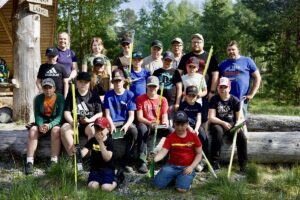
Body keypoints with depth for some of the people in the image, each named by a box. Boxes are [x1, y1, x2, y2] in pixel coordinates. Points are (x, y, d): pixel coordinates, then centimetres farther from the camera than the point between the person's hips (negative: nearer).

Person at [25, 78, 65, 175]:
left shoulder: (60, 98, -10)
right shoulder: (38, 98, 0)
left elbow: (60, 116, -17)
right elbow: (37, 115, -5)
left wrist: (50, 125, -33)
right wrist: (40, 125, -26)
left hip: (55, 123, -3)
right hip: (41, 122, 3)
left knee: (56, 130, -35)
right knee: (33, 130, -27)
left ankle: (54, 161, -33)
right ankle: (29, 162, -28)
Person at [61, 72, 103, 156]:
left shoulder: (94, 96, 10)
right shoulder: (71, 94, 13)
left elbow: (100, 113, 6)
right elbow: (67, 112, 7)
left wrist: (90, 120, -14)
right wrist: (72, 121, -14)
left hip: (89, 124, -1)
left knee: (93, 129, -35)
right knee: (64, 128, -30)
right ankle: (72, 155, -26)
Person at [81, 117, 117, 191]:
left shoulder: (109, 141, -9)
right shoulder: (92, 140, 0)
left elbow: (107, 158, -22)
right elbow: (82, 153, -12)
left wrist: (100, 142, -27)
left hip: (107, 169, -3)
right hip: (95, 169, 3)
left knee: (106, 188, -24)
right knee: (92, 186, -23)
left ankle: (114, 182, 10)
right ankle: (100, 180, 11)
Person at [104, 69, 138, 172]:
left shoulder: (130, 94, 2)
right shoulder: (108, 95, 5)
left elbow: (131, 115, -2)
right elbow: (107, 115, 2)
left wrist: (126, 125, -22)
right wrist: (111, 125, -18)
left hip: (126, 122, 0)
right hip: (113, 122, 1)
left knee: (134, 130, -34)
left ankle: (126, 161, -17)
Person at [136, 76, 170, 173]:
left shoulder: (163, 100, 10)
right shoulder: (140, 98, 4)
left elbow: (164, 116, 1)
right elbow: (139, 117, -5)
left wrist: (165, 122, -25)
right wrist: (149, 123, -25)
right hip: (145, 124, -2)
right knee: (142, 130, -38)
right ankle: (142, 161, -40)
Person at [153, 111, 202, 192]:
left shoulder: (193, 136, -4)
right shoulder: (170, 137, -3)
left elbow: (199, 153, 1)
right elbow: (163, 151, -12)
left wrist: (192, 166, -13)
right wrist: (154, 159, -33)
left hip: (187, 167, -2)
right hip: (172, 166, 2)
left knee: (182, 188, -26)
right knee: (158, 184, -14)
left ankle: (187, 178, 9)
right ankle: (174, 177, 13)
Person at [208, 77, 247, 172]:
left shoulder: (235, 100, 1)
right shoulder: (214, 99, -3)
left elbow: (239, 117, 3)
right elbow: (211, 117, -9)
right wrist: (223, 123, -23)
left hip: (231, 124, 2)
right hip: (218, 124, -2)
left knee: (242, 137, -25)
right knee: (218, 131, -36)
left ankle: (243, 164, -8)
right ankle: (215, 161, -27)